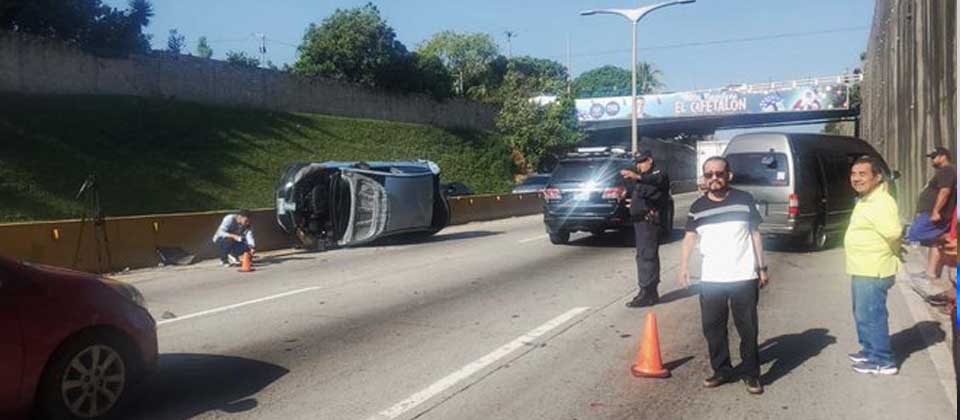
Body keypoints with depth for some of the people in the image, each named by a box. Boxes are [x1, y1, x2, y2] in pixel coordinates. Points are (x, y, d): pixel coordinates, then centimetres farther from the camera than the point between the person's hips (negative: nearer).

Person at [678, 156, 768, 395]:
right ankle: (721, 371, 21)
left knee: (748, 328, 4)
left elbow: (755, 234, 5)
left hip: (744, 276, -2)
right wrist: (684, 266, -9)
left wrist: (762, 267, 4)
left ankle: (751, 375, 17)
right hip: (711, 279, 2)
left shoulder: (744, 200, 0)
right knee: (712, 326, 6)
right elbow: (690, 237, 4)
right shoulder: (698, 207, 5)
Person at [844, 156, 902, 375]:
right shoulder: (865, 200, 13)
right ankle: (870, 351, 34)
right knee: (862, 314, 20)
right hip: (862, 269, 10)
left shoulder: (881, 202, -20)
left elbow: (893, 233, -29)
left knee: (870, 315, -3)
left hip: (873, 271, -10)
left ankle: (883, 361, 7)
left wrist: (892, 256, -12)